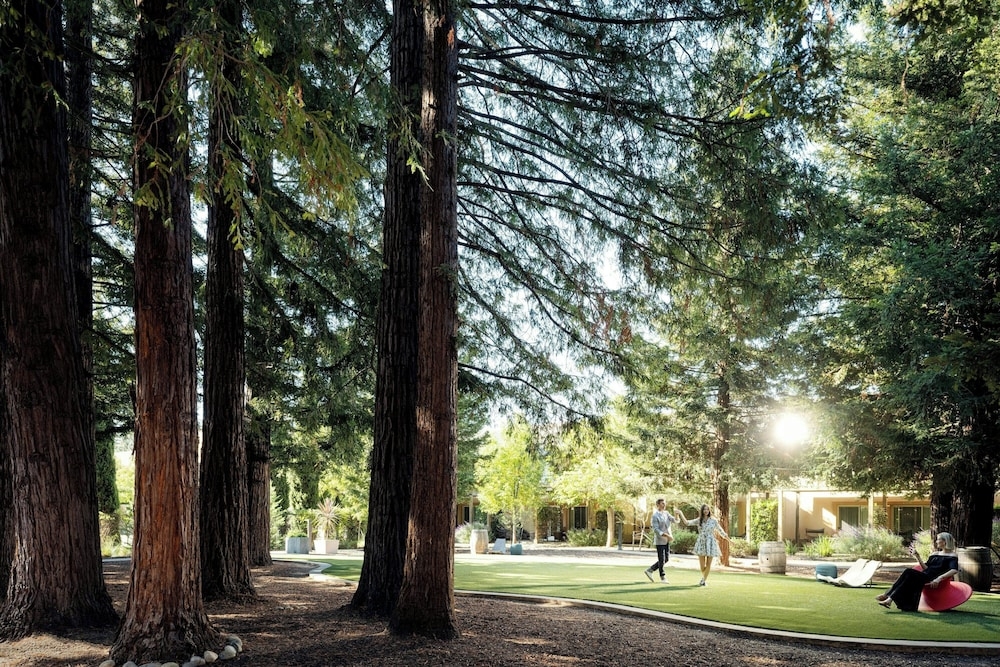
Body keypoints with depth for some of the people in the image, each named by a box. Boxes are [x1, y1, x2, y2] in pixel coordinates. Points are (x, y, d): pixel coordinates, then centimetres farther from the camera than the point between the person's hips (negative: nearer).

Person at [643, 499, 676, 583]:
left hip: (667, 541, 8)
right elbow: (656, 530, -19)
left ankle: (649, 570, 20)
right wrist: (667, 535, -25)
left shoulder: (666, 513, 10)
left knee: (666, 559, 10)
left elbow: (674, 520, -1)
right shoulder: (655, 515, -13)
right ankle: (662, 577, 14)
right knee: (661, 560, -1)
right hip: (660, 540, -8)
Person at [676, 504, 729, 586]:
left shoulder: (713, 520, 1)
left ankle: (704, 580, 18)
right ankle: (704, 578, 30)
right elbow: (687, 523, -4)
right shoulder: (698, 520, 4)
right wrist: (680, 513, -9)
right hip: (701, 543, 1)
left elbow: (720, 530, 6)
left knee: (708, 564, 1)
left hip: (710, 543, -1)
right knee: (702, 566, 1)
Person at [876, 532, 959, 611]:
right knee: (909, 571, -28)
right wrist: (918, 556, 10)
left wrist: (939, 578, -26)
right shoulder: (934, 554, 27)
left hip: (933, 581, -6)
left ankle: (890, 598, -33)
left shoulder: (952, 556, 6)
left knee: (909, 572, -29)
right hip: (925, 576, 6)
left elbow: (954, 570, -13)